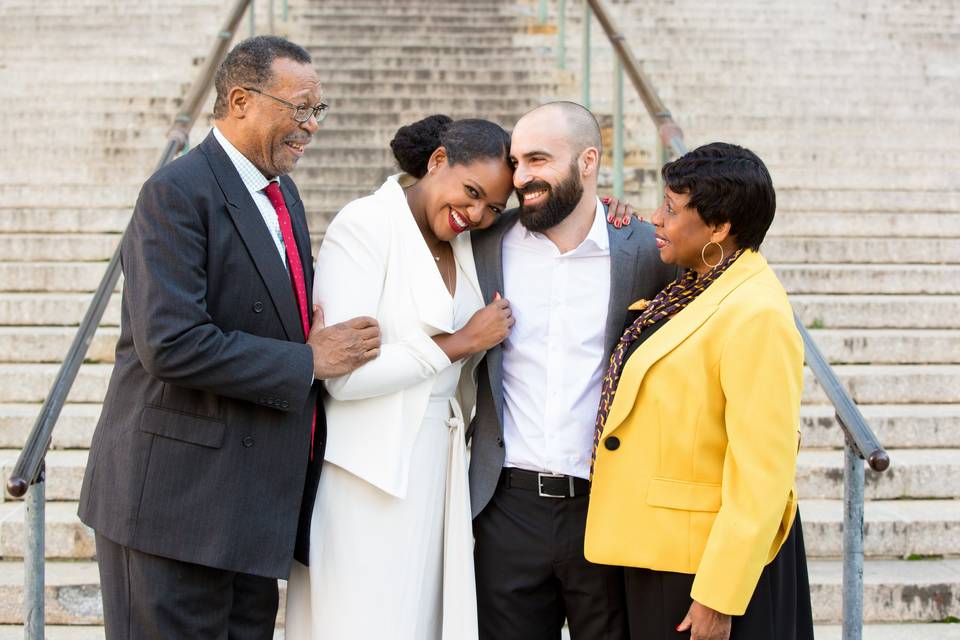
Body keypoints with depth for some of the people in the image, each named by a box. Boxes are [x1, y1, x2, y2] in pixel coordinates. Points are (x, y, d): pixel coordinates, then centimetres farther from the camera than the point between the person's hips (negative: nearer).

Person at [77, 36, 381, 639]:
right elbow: (171, 344, -23)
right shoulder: (177, 193, -14)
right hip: (177, 495, -8)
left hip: (257, 495, 9)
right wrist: (306, 362, -17)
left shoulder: (283, 193, 15)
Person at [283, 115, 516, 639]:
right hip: (366, 474, -7)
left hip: (434, 470, 7)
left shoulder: (464, 241, 10)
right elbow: (346, 374, -18)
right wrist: (461, 343, -12)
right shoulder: (364, 226, -11)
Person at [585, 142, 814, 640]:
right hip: (659, 547, 9)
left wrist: (719, 598, -21)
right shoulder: (692, 289, 7)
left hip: (711, 557, -9)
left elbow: (762, 472, -22)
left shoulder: (756, 315, -21)